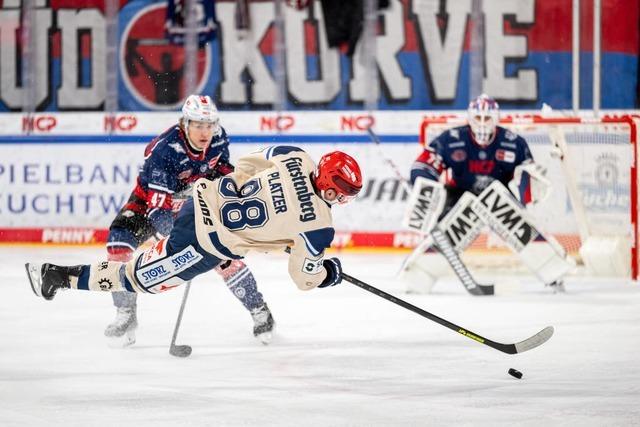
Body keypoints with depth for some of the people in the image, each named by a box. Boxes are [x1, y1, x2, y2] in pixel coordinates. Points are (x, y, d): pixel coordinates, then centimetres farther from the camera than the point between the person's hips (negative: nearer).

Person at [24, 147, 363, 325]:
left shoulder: (296, 158, -5)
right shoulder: (318, 225, -18)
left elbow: (245, 167, 10)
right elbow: (305, 276, -6)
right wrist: (329, 274, 12)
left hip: (206, 195, 6)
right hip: (208, 244, -6)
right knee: (139, 276, 7)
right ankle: (61, 277, 9)